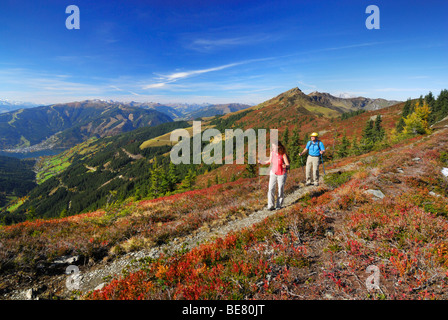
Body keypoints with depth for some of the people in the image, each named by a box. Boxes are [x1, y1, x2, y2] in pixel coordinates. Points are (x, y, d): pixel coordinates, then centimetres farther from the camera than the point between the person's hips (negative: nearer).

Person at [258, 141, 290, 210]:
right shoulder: (272, 152, -6)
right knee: (271, 189, -2)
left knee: (281, 190, 4)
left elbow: (288, 165, -16)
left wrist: (285, 166, -38)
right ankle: (270, 206, 6)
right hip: (273, 173, 4)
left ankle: (279, 205, 21)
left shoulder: (283, 154, -19)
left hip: (282, 174, -3)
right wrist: (262, 163, 4)